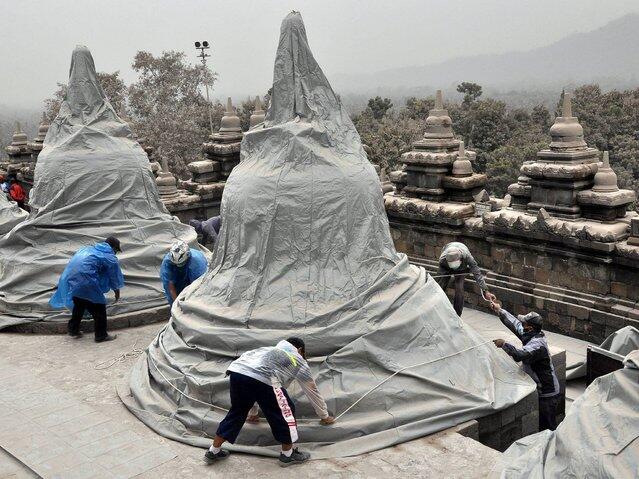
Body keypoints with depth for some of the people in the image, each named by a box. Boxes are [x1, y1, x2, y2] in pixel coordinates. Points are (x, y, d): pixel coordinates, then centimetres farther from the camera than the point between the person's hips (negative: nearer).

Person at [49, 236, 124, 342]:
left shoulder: (89, 249, 26)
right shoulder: (110, 258, 5)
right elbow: (114, 278, 13)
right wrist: (117, 293, 29)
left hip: (70, 279, 8)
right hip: (85, 281, -8)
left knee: (78, 305, 26)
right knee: (98, 307, 6)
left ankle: (73, 330, 37)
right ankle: (101, 335, 12)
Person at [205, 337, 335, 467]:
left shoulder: (273, 350, 43)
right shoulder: (298, 360, 27)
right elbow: (313, 391, 36)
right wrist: (324, 416, 50)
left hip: (236, 370, 7)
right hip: (260, 377, -7)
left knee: (237, 411, 27)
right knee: (285, 411, 12)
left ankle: (213, 452, 36)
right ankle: (288, 454, 24)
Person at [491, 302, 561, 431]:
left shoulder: (537, 344, -28)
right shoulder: (531, 335, 1)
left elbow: (519, 355, -42)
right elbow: (514, 323, 13)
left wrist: (504, 344, -29)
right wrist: (499, 310, 16)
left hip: (547, 394, -10)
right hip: (540, 391, 10)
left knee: (548, 428, 2)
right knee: (540, 426, 21)